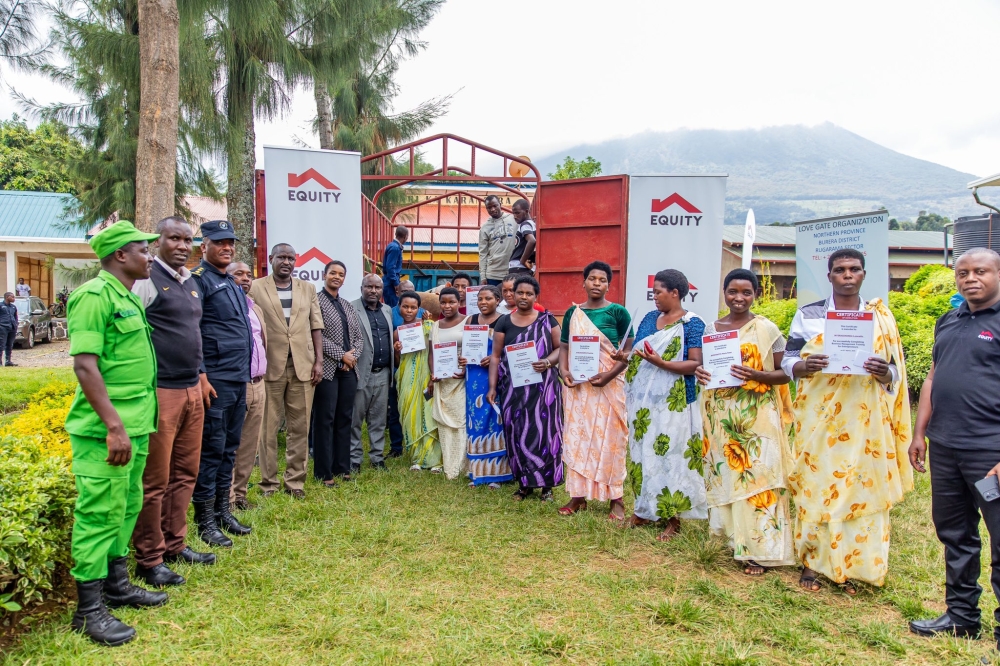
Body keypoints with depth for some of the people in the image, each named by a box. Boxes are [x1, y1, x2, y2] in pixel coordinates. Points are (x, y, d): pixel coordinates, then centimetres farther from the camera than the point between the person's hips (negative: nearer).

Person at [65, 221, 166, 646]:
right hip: (107, 430, -9)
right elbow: (84, 365, -18)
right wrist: (113, 425, -22)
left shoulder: (130, 298, 15)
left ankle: (116, 586, 31)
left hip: (135, 426, 9)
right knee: (100, 514, -2)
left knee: (127, 508, 17)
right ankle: (88, 610, 9)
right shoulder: (94, 295, -12)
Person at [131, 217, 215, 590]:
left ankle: (174, 545, 28)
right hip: (160, 392, -8)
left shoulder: (191, 282, 16)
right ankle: (149, 560, 11)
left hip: (192, 391, 8)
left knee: (185, 474, 15)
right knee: (155, 480, 0)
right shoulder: (146, 279, -9)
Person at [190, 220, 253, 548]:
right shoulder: (198, 279, -8)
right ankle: (205, 521, 7)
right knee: (212, 449, -2)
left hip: (239, 380, 9)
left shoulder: (232, 284, 18)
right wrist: (201, 376, -20)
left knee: (229, 448, 14)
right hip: (215, 381, -8)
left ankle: (222, 510, 24)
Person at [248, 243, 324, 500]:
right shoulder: (256, 288, 4)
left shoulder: (307, 288, 14)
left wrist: (318, 361, 3)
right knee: (267, 428, 4)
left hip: (302, 366, 3)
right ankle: (268, 483, 14)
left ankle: (295, 481, 14)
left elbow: (316, 326, 11)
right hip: (270, 366, -2)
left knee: (300, 428, 5)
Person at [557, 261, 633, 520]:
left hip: (607, 385, -3)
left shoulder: (618, 312, -3)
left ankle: (616, 498, 11)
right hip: (577, 385, 4)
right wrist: (563, 371, -9)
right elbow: (564, 346, 10)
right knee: (576, 437, 6)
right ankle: (578, 495, 16)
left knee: (608, 438, 0)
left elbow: (629, 349, -6)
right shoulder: (572, 313, 8)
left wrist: (609, 375, -18)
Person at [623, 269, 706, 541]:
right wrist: (624, 357, -5)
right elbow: (637, 352, 16)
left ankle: (673, 518, 8)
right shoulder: (649, 318, 12)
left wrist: (661, 362, -24)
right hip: (643, 400, 6)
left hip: (672, 403, -6)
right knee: (643, 453, 11)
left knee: (670, 455, -3)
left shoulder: (692, 324, -7)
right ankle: (646, 509, 24)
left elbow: (695, 364, -14)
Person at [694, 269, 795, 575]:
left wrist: (756, 375, -21)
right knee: (725, 475, 9)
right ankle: (735, 536, 23)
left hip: (757, 417, -4)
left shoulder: (767, 329, -3)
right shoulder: (711, 329, 9)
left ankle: (758, 550, 3)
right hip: (721, 416, 4)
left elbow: (784, 373, -3)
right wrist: (700, 373, -5)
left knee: (756, 477, -6)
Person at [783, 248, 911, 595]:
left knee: (862, 488, 3)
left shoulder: (881, 316, 8)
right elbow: (787, 360, 3)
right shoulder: (808, 314, 4)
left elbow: (895, 373, 8)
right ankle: (812, 561, 14)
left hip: (865, 421, 2)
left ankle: (853, 566, 17)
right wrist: (805, 365, -19)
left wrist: (884, 372, -15)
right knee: (814, 487, 0)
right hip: (819, 419, -1)